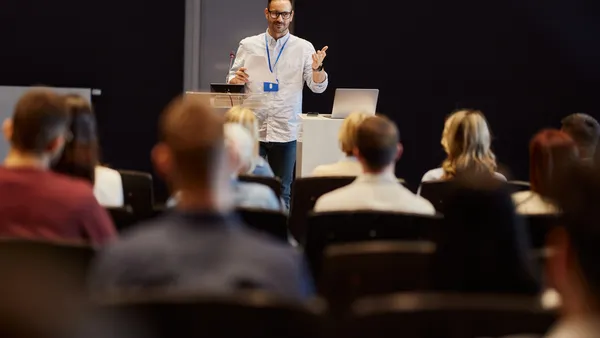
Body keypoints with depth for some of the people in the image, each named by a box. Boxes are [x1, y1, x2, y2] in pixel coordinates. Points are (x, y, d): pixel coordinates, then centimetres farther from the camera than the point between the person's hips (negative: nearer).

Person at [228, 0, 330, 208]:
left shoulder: (303, 48, 2)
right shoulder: (248, 45, 5)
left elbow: (318, 87, -2)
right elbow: (232, 80, 9)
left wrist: (317, 68, -24)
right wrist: (237, 80, -15)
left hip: (285, 131, 0)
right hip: (252, 129, 1)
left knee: (282, 191, 6)